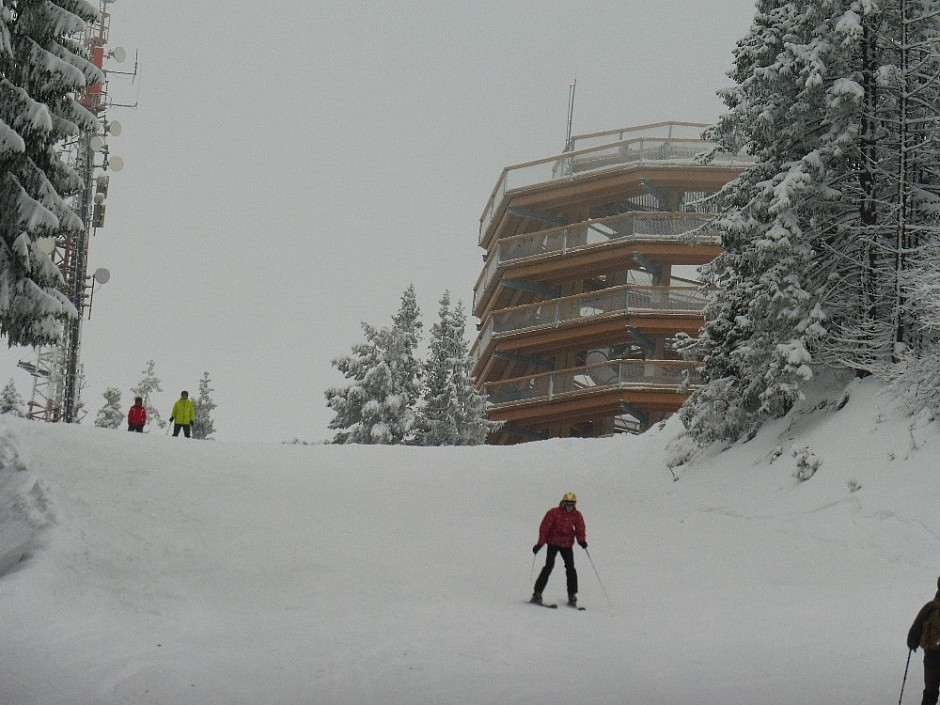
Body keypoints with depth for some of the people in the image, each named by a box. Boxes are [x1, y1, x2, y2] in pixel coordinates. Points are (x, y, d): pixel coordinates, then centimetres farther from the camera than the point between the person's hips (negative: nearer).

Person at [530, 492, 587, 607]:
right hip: (553, 543, -3)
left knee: (570, 568, -5)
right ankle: (537, 593, -10)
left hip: (567, 545, 3)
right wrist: (540, 544, -15)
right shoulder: (554, 513, -11)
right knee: (549, 566, -13)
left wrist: (582, 540, -21)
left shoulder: (577, 515, -1)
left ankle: (572, 596, 3)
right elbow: (544, 527, -9)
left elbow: (580, 530, 0)